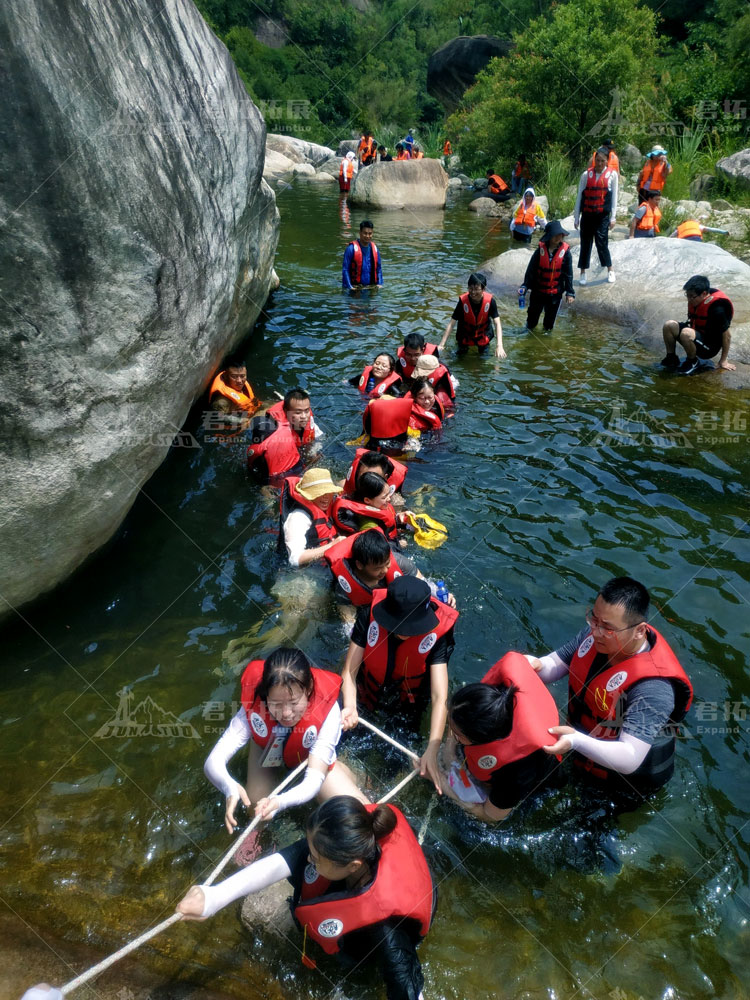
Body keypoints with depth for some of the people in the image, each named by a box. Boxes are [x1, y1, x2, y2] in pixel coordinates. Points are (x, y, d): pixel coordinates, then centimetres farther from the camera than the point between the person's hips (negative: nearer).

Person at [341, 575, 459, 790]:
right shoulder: (370, 616, -31)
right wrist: (350, 707, -46)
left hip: (409, 708, -1)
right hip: (367, 701, 1)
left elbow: (440, 697, -36)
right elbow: (349, 671, -27)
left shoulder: (436, 633, -33)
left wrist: (431, 751, -45)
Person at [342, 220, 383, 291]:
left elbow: (378, 268, 16)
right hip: (355, 287, -4)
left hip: (371, 287, 4)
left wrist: (379, 283, 2)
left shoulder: (375, 249, 11)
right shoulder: (351, 249, -5)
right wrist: (349, 287, -15)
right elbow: (345, 270, -7)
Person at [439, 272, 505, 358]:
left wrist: (499, 346, -43)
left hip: (483, 334, 0)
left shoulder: (490, 300, -28)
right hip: (466, 333, 0)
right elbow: (451, 324, -28)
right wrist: (441, 345, -35)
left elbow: (497, 324, -30)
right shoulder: (463, 300, -29)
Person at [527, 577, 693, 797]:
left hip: (631, 778, -5)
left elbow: (630, 759, -42)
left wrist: (576, 741, -57)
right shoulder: (597, 633, -19)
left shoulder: (652, 688, -40)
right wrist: (535, 665, -34)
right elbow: (555, 665, -11)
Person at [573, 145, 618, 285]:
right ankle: (583, 273, 14)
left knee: (602, 242, -6)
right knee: (585, 243, 4)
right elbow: (579, 196, 6)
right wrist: (576, 217, 5)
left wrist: (612, 218, 0)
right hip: (587, 215, 2)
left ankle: (610, 271, 11)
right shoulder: (586, 174, 2)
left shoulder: (612, 175, 1)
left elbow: (614, 197, 3)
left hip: (603, 216, -2)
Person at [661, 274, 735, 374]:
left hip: (710, 347, -7)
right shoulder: (695, 300, -5)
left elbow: (727, 336, -18)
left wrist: (723, 361, -11)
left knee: (686, 333, -36)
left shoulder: (717, 309, -25)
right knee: (669, 325, -14)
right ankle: (671, 358, 0)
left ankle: (693, 362, -11)